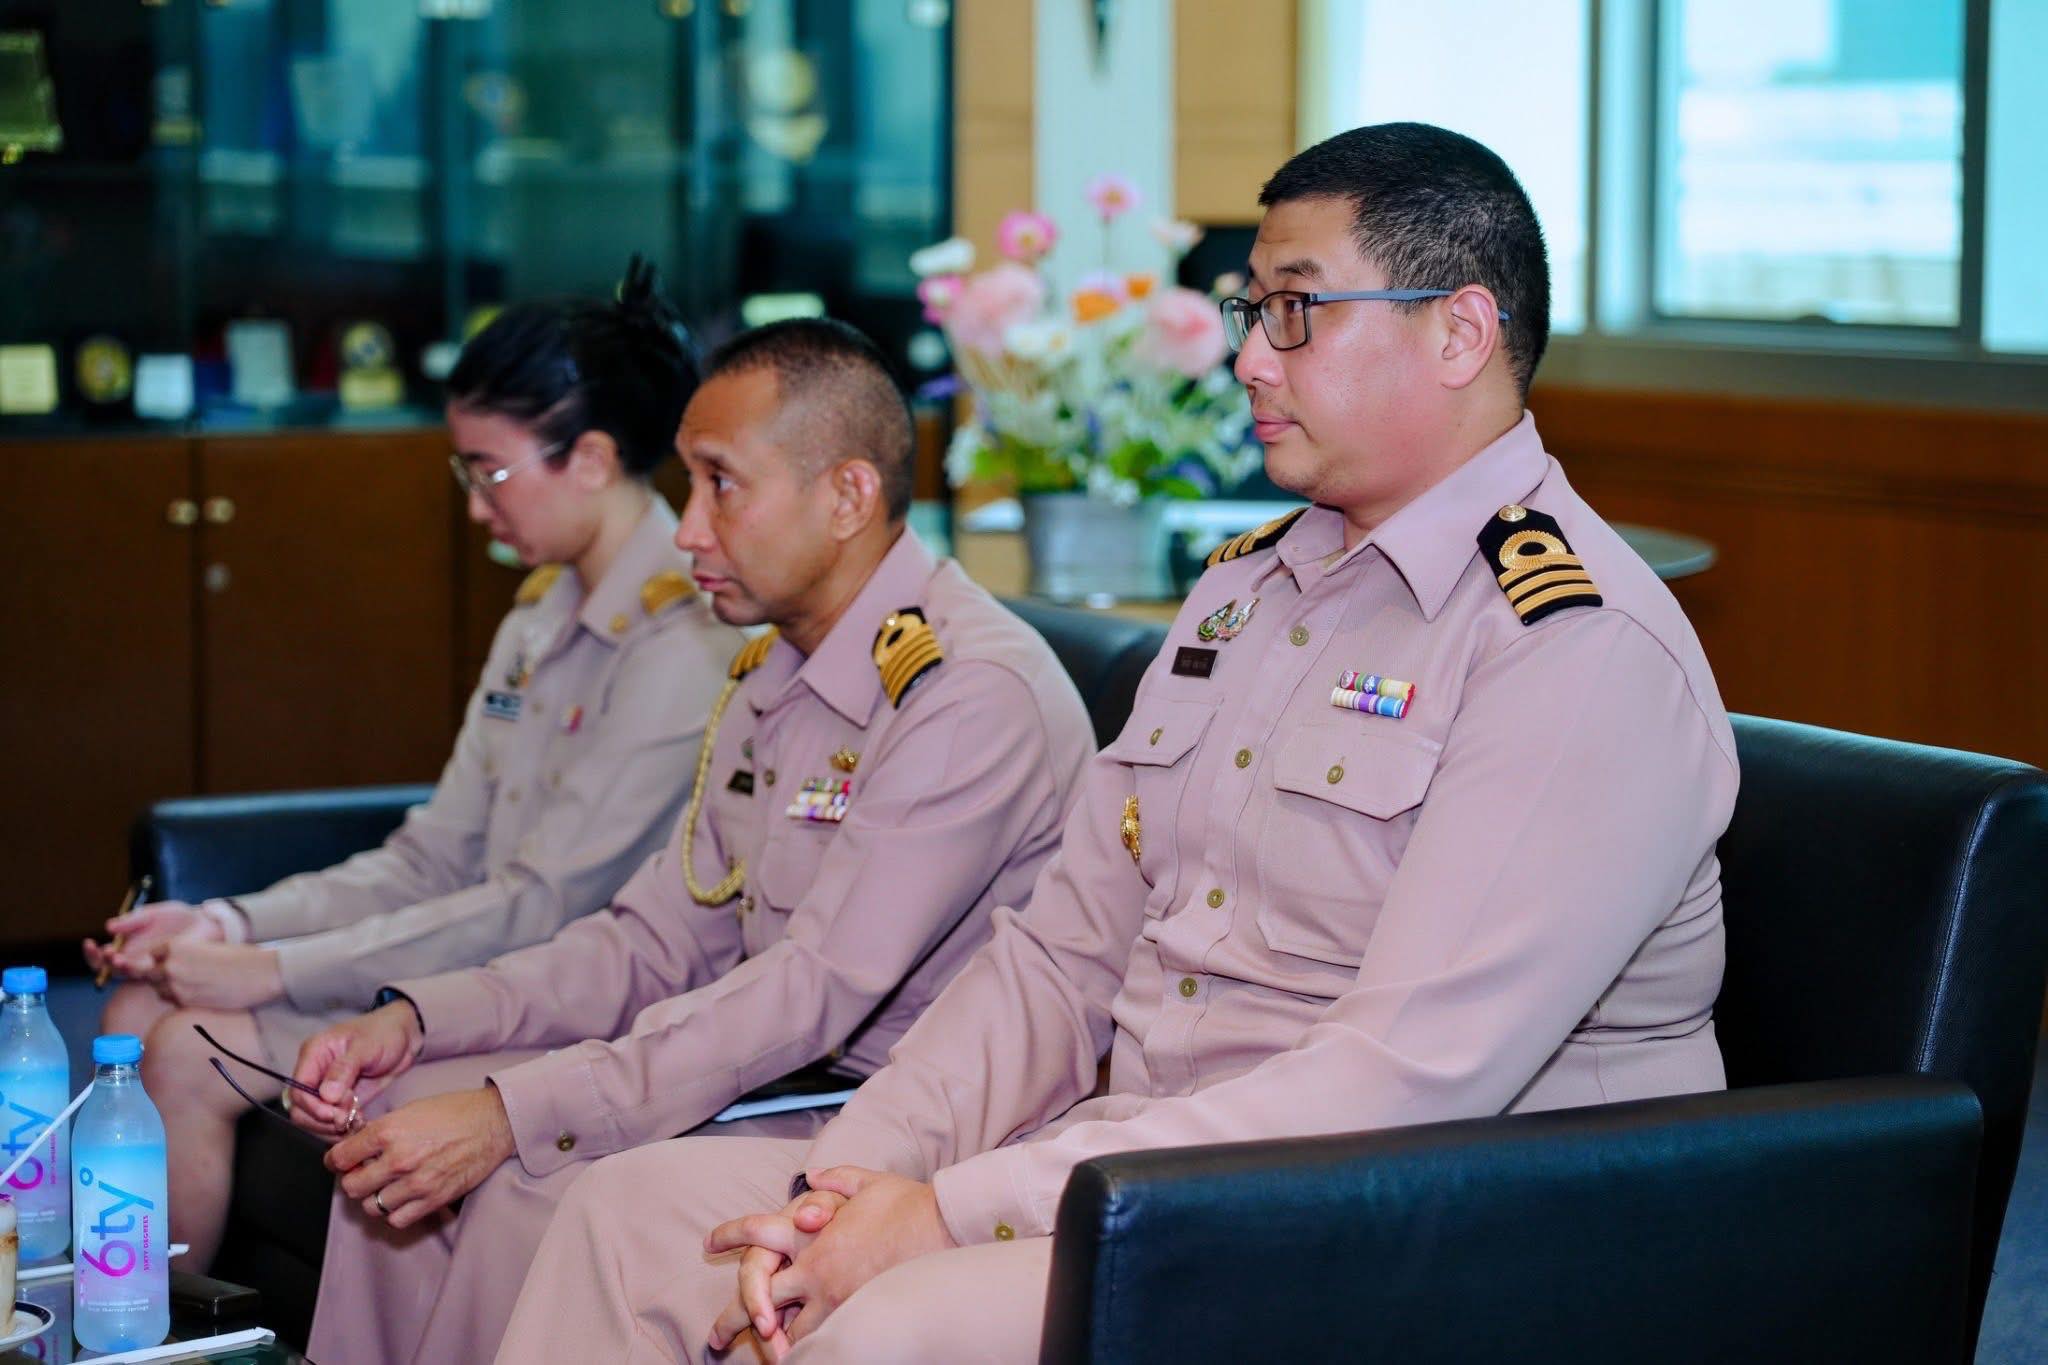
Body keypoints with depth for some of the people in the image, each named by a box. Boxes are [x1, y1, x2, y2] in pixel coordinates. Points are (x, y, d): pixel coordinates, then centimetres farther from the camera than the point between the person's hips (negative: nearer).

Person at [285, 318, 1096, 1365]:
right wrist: (417, 1019, -2)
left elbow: (813, 993, -25)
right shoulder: (775, 678, 12)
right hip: (784, 1083, 9)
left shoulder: (977, 696, -20)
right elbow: (660, 941, 13)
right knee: (404, 1114, -1)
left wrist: (512, 1114, -28)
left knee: (537, 1188, -25)